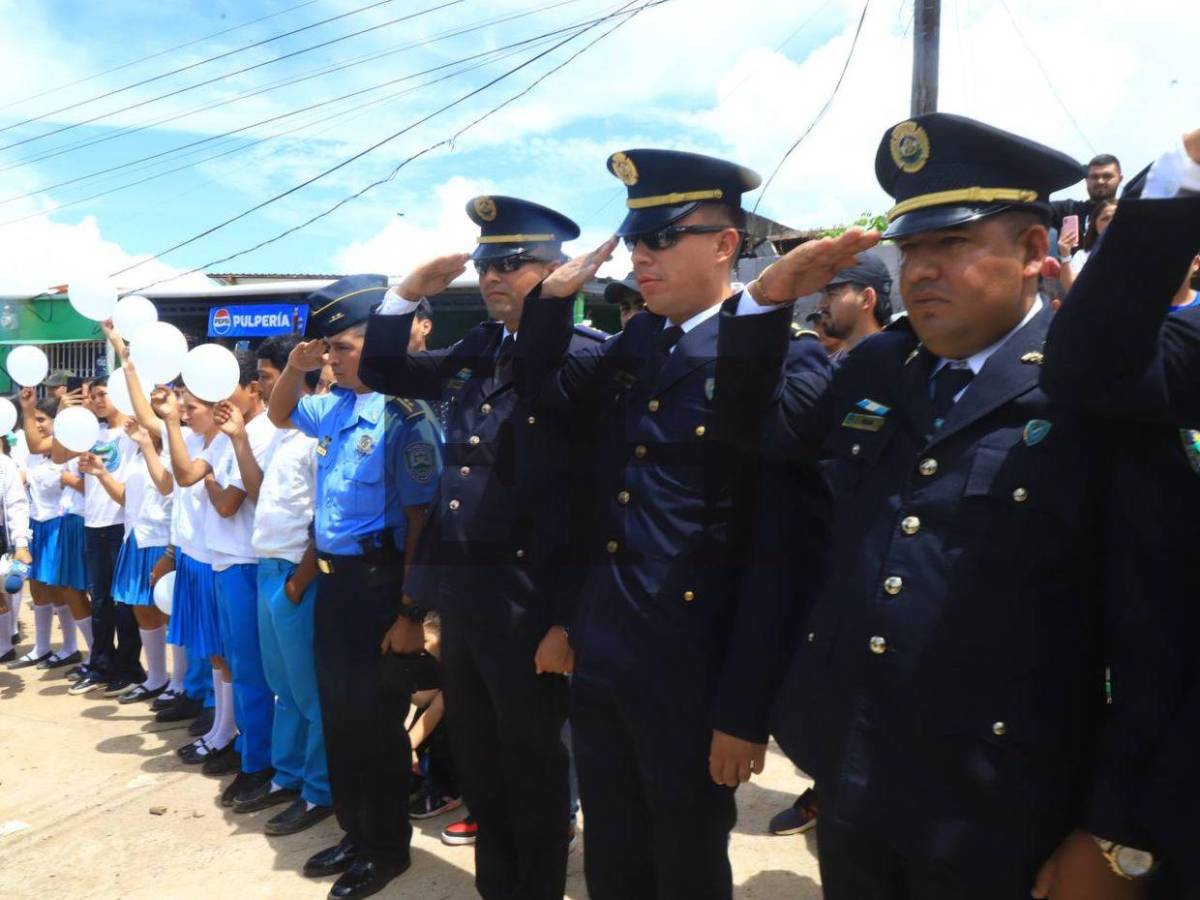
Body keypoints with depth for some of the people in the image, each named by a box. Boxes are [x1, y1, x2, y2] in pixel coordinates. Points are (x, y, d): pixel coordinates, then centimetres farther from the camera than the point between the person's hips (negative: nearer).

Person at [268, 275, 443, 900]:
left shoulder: (403, 415, -17)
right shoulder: (334, 407, 6)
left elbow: (420, 517, -18)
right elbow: (280, 416, 26)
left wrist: (410, 611, -18)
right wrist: (295, 367, 4)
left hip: (377, 581, -8)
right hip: (333, 578, 8)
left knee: (375, 718, 5)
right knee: (337, 711, 17)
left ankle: (388, 848, 25)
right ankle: (354, 832, 35)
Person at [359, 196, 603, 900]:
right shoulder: (477, 352, 9)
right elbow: (384, 374, 21)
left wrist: (568, 619, -18)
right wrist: (408, 294, 6)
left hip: (528, 605, -7)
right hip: (461, 596, 7)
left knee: (533, 765, 12)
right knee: (477, 761, 21)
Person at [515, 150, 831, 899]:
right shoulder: (636, 344, 7)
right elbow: (548, 395, 19)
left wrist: (745, 709, -16)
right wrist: (554, 295, 2)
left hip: (693, 681, -6)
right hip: (602, 663, 6)